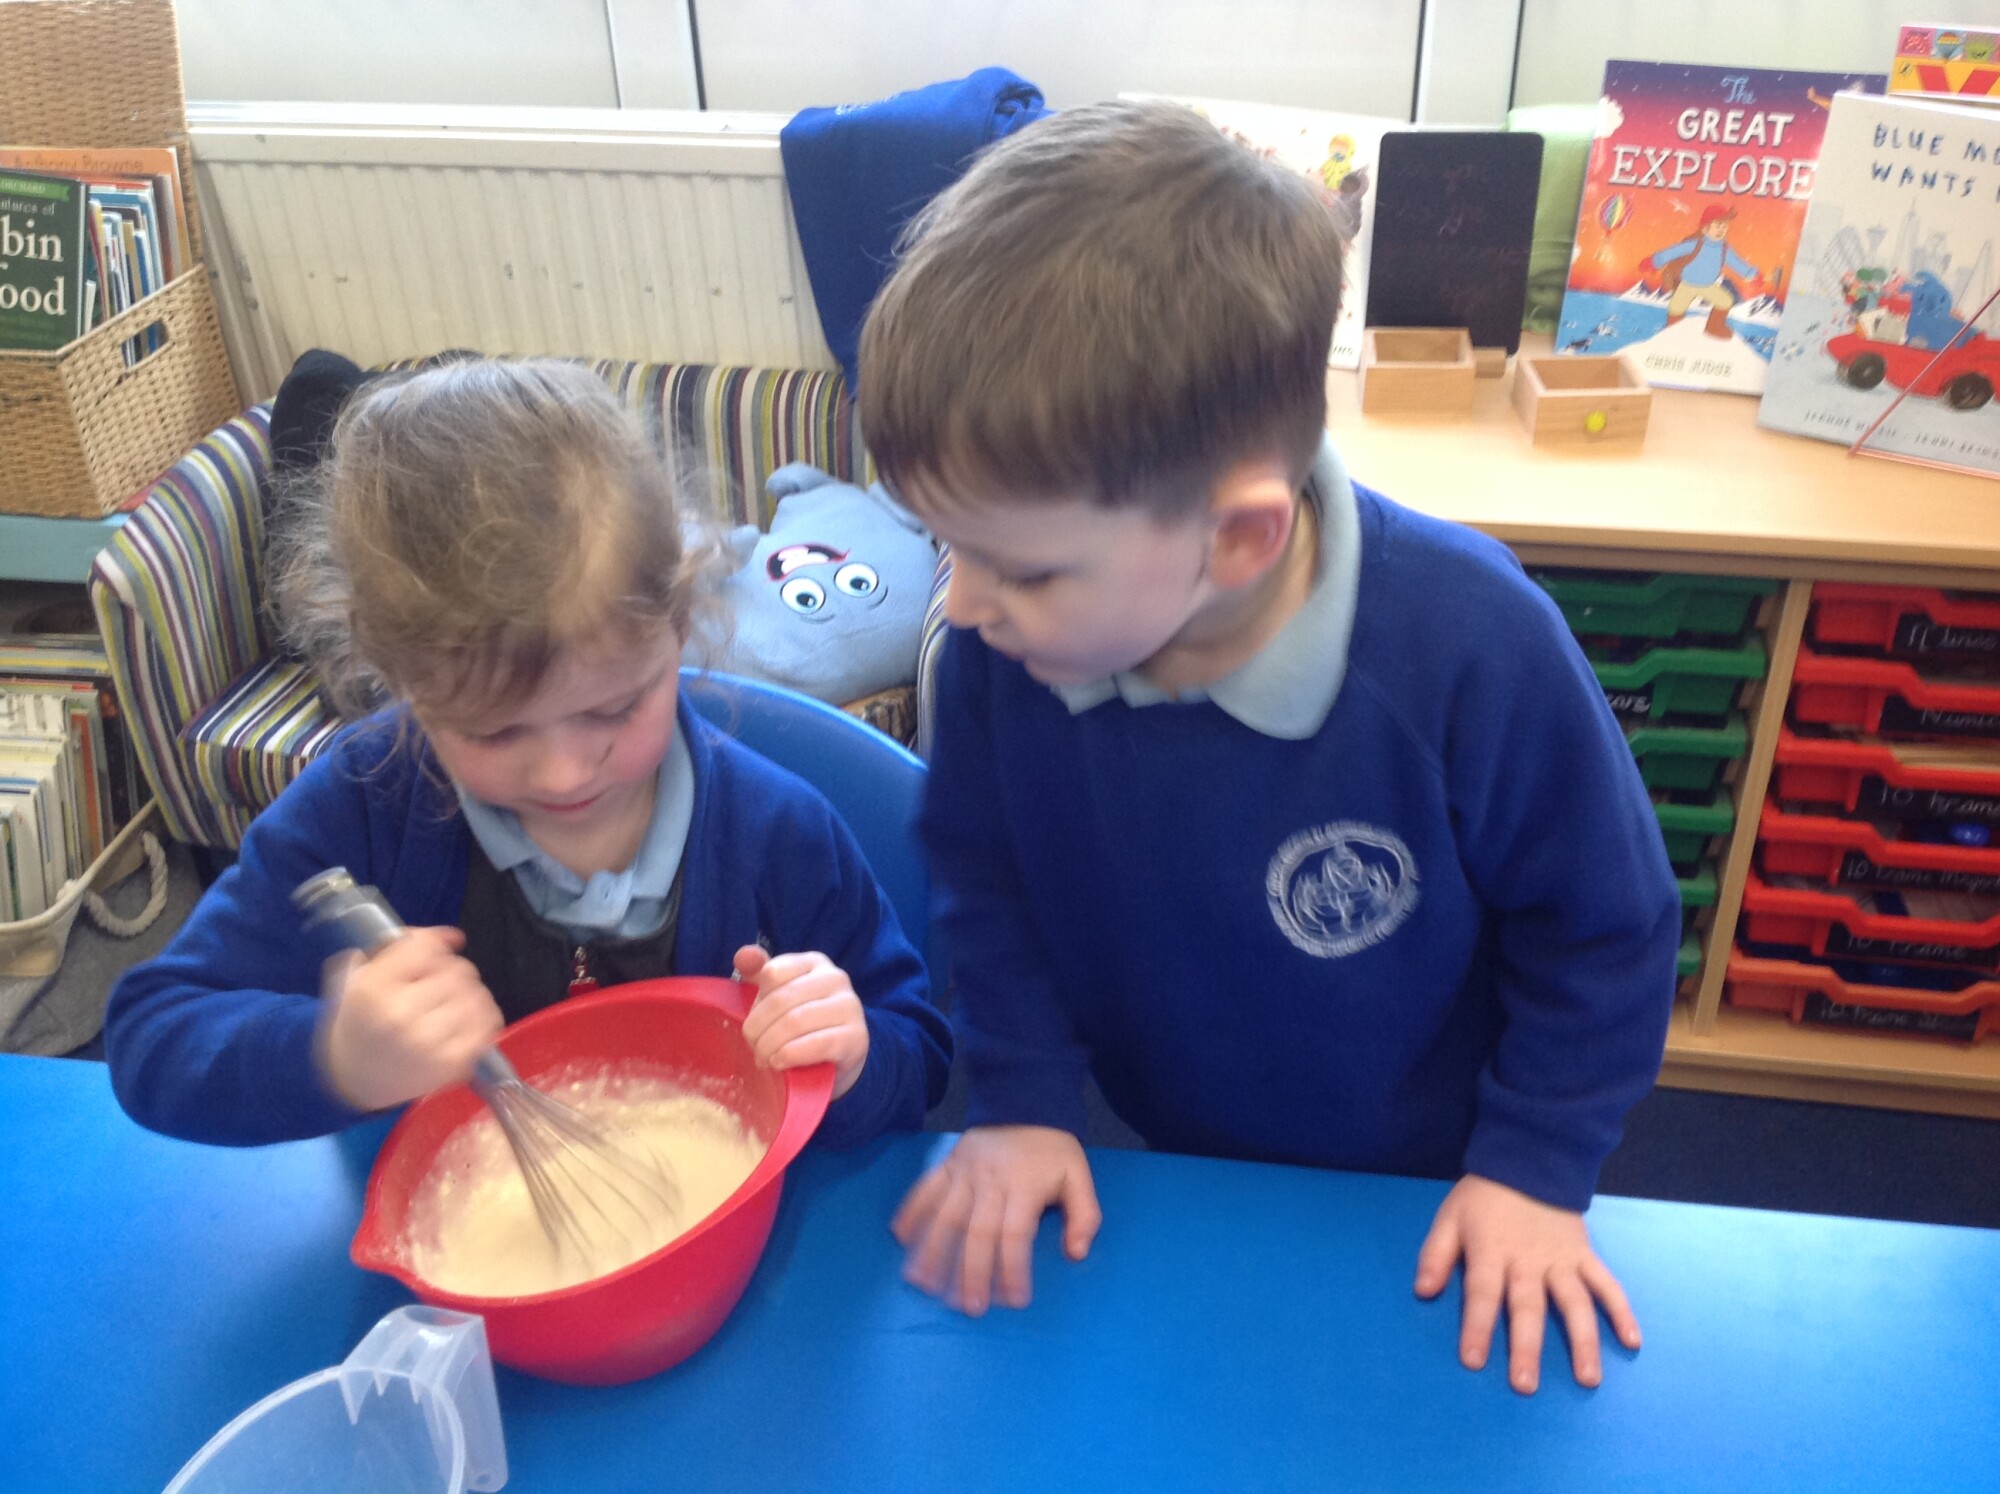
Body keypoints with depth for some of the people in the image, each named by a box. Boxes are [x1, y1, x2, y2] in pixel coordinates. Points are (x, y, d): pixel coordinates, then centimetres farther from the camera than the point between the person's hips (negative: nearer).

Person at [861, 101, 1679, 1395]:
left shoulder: (1470, 648, -34)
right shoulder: (1003, 636, -26)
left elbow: (1602, 927, -16)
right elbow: (979, 866, -6)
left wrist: (1535, 1166, -12)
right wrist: (1022, 1097, -11)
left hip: (1413, 1195, -2)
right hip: (1163, 1168, 3)